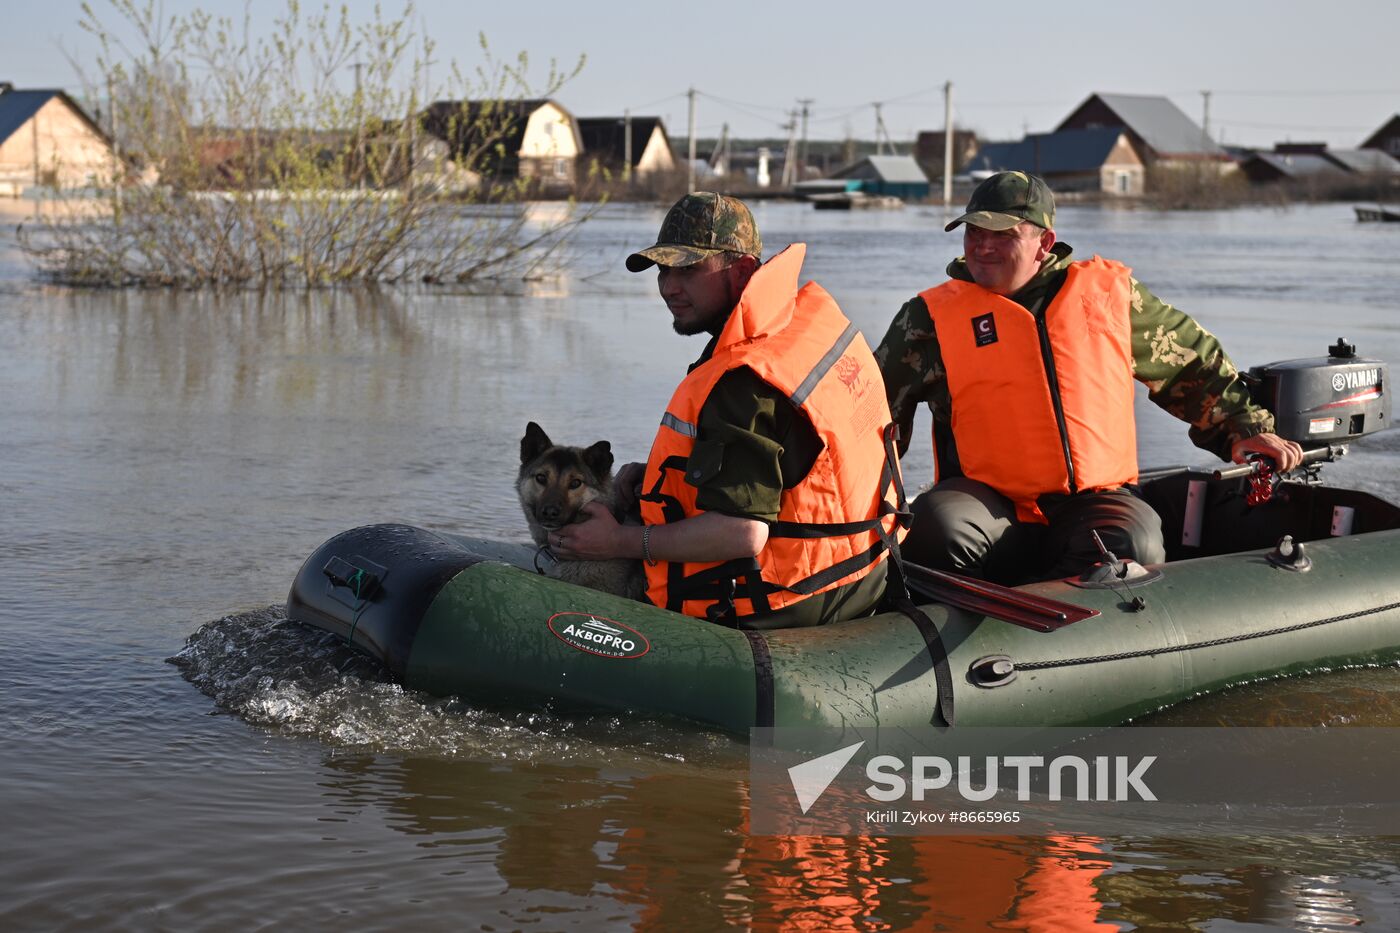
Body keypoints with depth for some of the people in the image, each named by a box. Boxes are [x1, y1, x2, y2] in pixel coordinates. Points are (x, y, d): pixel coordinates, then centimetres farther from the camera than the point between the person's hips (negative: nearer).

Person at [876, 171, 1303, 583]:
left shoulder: (1107, 290, 12)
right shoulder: (934, 315, 7)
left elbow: (1194, 360, 24)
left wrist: (1244, 427, 22)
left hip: (1093, 503, 1)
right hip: (990, 503, -1)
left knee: (1135, 546, -33)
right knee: (936, 527, -35)